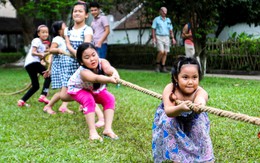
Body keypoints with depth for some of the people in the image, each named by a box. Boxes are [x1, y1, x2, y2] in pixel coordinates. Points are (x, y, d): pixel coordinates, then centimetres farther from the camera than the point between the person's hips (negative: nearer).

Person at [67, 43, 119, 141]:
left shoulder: (102, 62, -32)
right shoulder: (84, 72, -43)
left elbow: (109, 69, -55)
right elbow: (96, 78, -64)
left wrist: (115, 74, -79)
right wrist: (110, 79, -85)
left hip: (95, 89, 5)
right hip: (77, 88, -5)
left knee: (110, 99, -16)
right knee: (89, 100, -31)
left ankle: (108, 129, -14)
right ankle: (92, 132, -29)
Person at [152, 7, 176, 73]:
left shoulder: (168, 20, 15)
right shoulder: (156, 19, 2)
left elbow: (170, 30, 17)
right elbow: (153, 29, -1)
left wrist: (173, 38, 8)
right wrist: (154, 38, -12)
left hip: (166, 37, 4)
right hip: (159, 37, -4)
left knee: (165, 53, 0)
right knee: (161, 51, -18)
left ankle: (163, 67, 6)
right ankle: (157, 64, 2)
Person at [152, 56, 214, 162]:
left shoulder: (200, 92, -35)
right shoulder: (169, 89, -34)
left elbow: (200, 101, -58)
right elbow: (168, 111, -47)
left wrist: (199, 106, -83)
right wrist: (180, 108, -69)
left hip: (192, 119, 1)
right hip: (172, 118, -1)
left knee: (200, 122, -21)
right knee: (168, 122, -26)